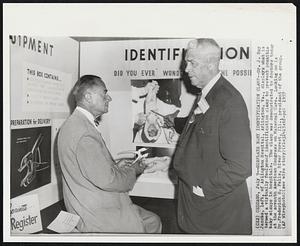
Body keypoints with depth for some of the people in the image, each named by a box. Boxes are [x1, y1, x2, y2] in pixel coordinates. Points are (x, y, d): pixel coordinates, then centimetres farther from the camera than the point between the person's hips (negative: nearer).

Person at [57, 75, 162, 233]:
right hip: (96, 216, -10)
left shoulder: (77, 123, 9)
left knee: (153, 221, 12)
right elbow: (106, 180, -26)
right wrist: (133, 171, -9)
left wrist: (115, 166, 5)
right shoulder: (83, 131, -26)